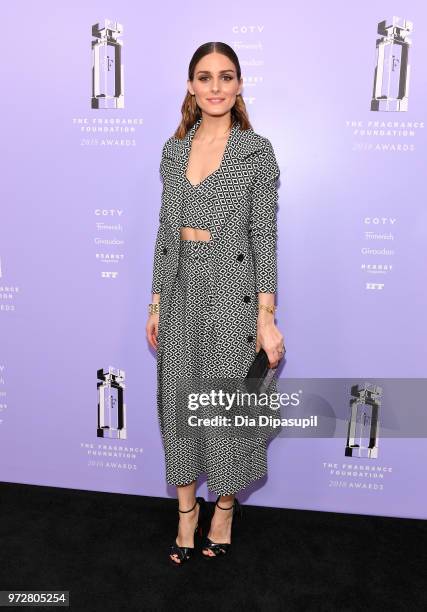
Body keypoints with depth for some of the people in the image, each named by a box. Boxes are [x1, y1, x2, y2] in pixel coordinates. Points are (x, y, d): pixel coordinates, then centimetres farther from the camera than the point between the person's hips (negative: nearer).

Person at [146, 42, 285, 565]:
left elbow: (264, 235, -6)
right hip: (181, 286, 4)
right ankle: (187, 508, 28)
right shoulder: (174, 149, 10)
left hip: (232, 287, -4)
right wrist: (156, 303, 8)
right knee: (179, 398, 9)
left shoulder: (257, 150, -3)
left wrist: (266, 316, -12)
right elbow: (165, 228, 10)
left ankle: (225, 506, 31)